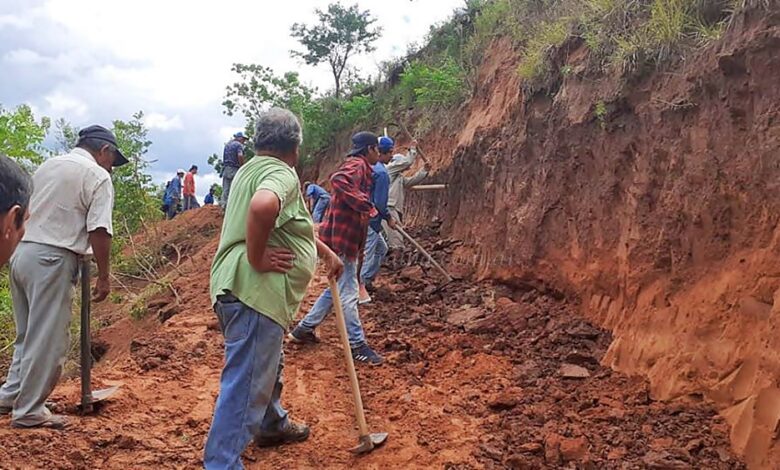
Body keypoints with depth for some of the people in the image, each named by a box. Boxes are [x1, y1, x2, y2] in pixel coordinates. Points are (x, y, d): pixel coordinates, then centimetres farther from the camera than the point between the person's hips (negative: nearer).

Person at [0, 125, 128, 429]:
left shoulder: (47, 165, 16)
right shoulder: (97, 176, -7)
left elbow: (28, 210, 21)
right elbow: (99, 231, -14)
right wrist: (104, 277, -8)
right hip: (52, 259, -8)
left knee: (28, 333, 22)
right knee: (47, 340, 2)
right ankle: (29, 412, 9)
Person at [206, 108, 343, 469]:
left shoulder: (252, 169, 18)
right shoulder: (282, 174, -14)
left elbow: (294, 224, 29)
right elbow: (263, 207, -39)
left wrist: (326, 252, 34)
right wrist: (257, 258, -24)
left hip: (249, 292, 11)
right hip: (254, 293, -11)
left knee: (267, 366, 28)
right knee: (246, 382, -5)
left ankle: (271, 425, 48)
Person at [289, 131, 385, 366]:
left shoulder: (360, 167, 19)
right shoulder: (356, 165, -13)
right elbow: (338, 180, -33)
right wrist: (365, 204, -32)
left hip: (346, 235, 11)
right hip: (342, 235, -11)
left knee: (338, 288, 18)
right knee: (348, 292, -3)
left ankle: (304, 329, 28)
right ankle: (357, 345, 5)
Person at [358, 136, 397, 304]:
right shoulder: (381, 172, -18)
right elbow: (380, 202, -19)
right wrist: (389, 218, -5)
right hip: (371, 219, -10)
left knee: (381, 248, 20)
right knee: (368, 253, -4)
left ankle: (368, 280, 25)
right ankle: (360, 288, 0)